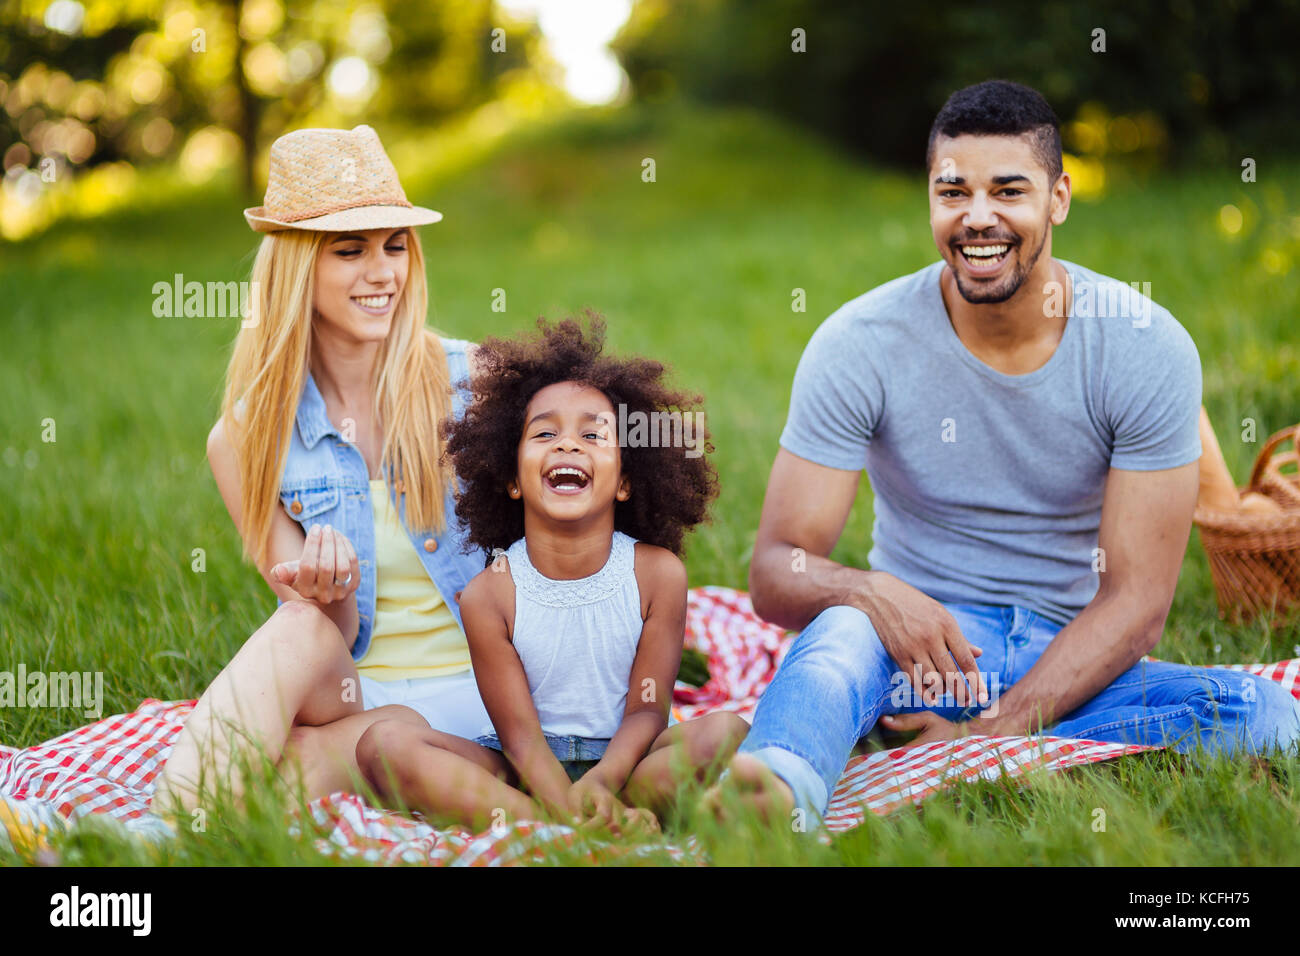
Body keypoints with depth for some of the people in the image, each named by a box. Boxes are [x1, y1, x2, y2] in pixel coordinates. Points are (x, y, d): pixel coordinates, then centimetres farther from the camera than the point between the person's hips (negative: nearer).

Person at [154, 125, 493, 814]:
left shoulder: (475, 381, -3)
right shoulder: (247, 436, -1)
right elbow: (328, 631, -1)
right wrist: (327, 595, -25)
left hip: (472, 691, -1)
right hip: (342, 692, 1)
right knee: (300, 631, -33)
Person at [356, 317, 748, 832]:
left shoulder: (657, 573, -7)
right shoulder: (488, 595, -9)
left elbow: (647, 712, -9)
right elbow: (519, 730, -13)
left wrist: (598, 785, -30)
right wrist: (566, 805, -32)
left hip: (621, 761, 0)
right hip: (521, 771, 0)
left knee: (726, 731, -26)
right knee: (385, 744, -25)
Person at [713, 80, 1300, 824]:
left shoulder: (1150, 349, -8)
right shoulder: (859, 344, -8)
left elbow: (1135, 602, -11)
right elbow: (776, 571, -11)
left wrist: (994, 733, -24)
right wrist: (872, 593, -35)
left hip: (1073, 669, 1)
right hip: (920, 655, -1)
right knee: (844, 626, -35)